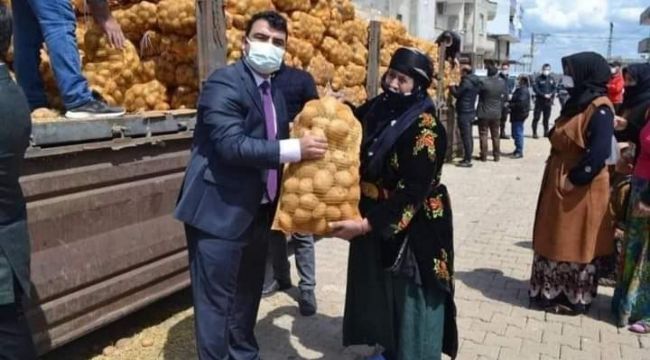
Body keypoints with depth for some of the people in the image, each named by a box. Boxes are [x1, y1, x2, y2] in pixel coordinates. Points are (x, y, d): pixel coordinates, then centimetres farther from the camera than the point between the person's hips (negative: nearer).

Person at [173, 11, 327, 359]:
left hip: (257, 211, 8)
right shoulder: (224, 82, -14)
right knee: (216, 301, 2)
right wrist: (295, 149, -26)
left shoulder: (275, 92, 12)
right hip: (220, 211, -8)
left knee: (248, 294, 21)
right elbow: (232, 144, -26)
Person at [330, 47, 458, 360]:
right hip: (375, 218, 7)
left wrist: (366, 225, -27)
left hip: (413, 227, -7)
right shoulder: (377, 108, 0)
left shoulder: (425, 127, -21)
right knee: (380, 290, 21)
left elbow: (413, 191, -24)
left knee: (410, 297, 8)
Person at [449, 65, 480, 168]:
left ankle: (467, 160, -7)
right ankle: (468, 158, 20)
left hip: (464, 113, -10)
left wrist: (451, 86, 4)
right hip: (470, 111, 10)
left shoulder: (466, 82, -16)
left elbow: (457, 94, -10)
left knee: (466, 136, -8)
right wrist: (456, 87, 17)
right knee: (468, 136, 13)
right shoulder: (474, 82, 14)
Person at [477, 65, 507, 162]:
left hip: (484, 113, -4)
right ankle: (497, 155, 17)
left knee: (483, 134, 4)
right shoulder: (502, 83, -2)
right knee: (495, 135, 14)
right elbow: (505, 97, 6)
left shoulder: (484, 83, -17)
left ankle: (484, 156, 5)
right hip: (496, 113, 4)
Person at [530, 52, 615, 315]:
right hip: (558, 184, 9)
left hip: (580, 189, -9)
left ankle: (576, 298, 19)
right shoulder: (578, 102, 10)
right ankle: (555, 291, 28)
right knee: (558, 240, 15)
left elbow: (599, 153, -24)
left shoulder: (599, 108, -17)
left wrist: (574, 180, -20)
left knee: (576, 243, 4)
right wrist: (560, 178, 9)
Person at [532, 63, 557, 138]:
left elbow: (555, 88, 9)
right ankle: (534, 133, -2)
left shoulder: (552, 79, 10)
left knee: (547, 117, 11)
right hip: (539, 101, -4)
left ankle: (546, 132, 20)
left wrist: (551, 94, -11)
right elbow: (535, 89, -10)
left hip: (548, 101, 4)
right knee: (536, 117, -5)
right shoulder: (538, 79, -4)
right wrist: (543, 95, -18)